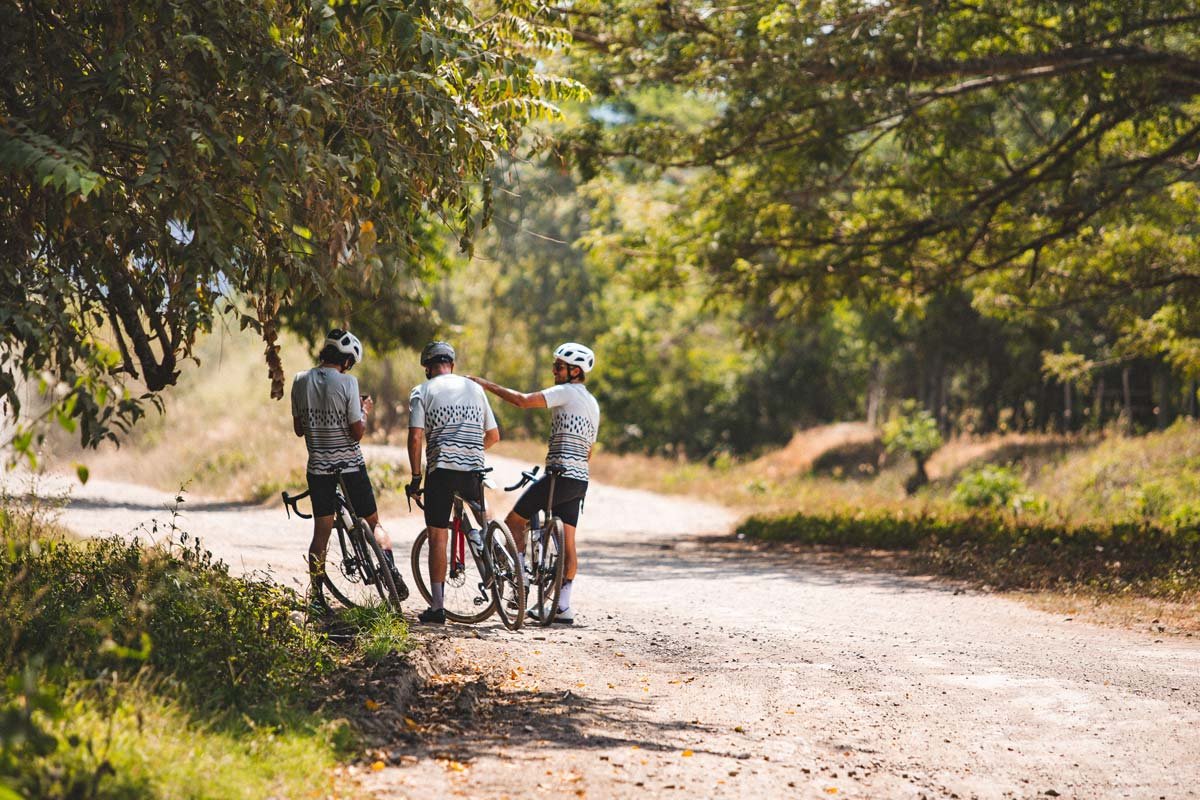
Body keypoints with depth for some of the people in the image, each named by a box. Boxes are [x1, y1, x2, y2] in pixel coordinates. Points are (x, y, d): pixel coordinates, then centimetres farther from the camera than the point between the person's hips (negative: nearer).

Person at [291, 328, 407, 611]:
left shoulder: (300, 381, -1)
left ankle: (315, 595, 3)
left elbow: (298, 429, 6)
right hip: (350, 465, -3)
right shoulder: (347, 382, -14)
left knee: (321, 531, 7)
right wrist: (365, 411, 5)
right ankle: (390, 569, -5)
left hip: (318, 467, 3)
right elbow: (357, 432, -13)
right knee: (373, 522, 13)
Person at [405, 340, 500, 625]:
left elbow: (416, 437, -7)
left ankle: (437, 606, -2)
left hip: (441, 469, -3)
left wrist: (415, 477, 1)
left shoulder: (422, 392, 5)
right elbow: (494, 436, 18)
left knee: (437, 536, 0)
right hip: (473, 469, 3)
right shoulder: (474, 388, 16)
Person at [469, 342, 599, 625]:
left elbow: (523, 400, -18)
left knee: (513, 522, 4)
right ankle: (564, 606, 4)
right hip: (580, 481, 9)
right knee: (567, 543, 6)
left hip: (560, 475, -9)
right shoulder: (592, 403, 21)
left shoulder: (567, 392, -7)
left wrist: (488, 385, -9)